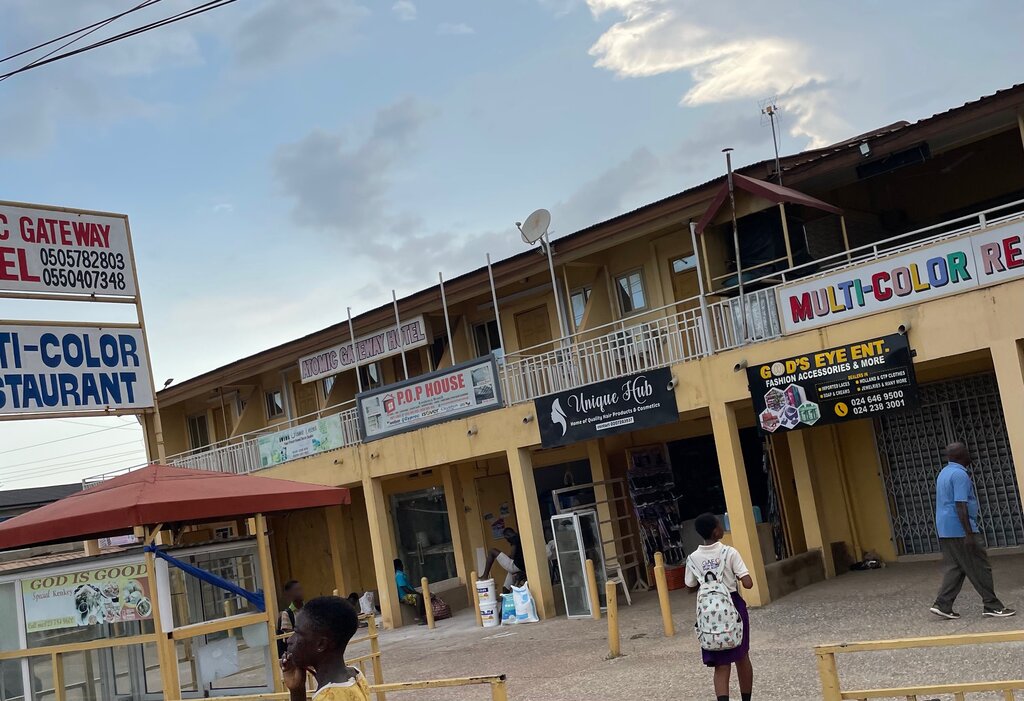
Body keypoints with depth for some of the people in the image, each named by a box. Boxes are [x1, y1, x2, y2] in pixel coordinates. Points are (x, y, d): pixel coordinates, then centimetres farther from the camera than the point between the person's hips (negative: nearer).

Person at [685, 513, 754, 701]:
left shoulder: (693, 559, -5)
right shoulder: (729, 553, -13)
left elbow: (691, 587, 7)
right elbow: (748, 584, -17)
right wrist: (737, 577, 3)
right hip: (733, 607, -1)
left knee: (721, 665, 3)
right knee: (741, 657, 18)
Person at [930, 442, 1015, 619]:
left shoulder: (944, 473, 15)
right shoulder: (960, 474, -16)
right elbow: (960, 505, -23)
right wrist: (969, 533, -22)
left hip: (945, 530, 9)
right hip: (960, 530, -9)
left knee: (955, 568, 11)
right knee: (980, 568, -1)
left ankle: (942, 605, 5)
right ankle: (992, 606, 5)